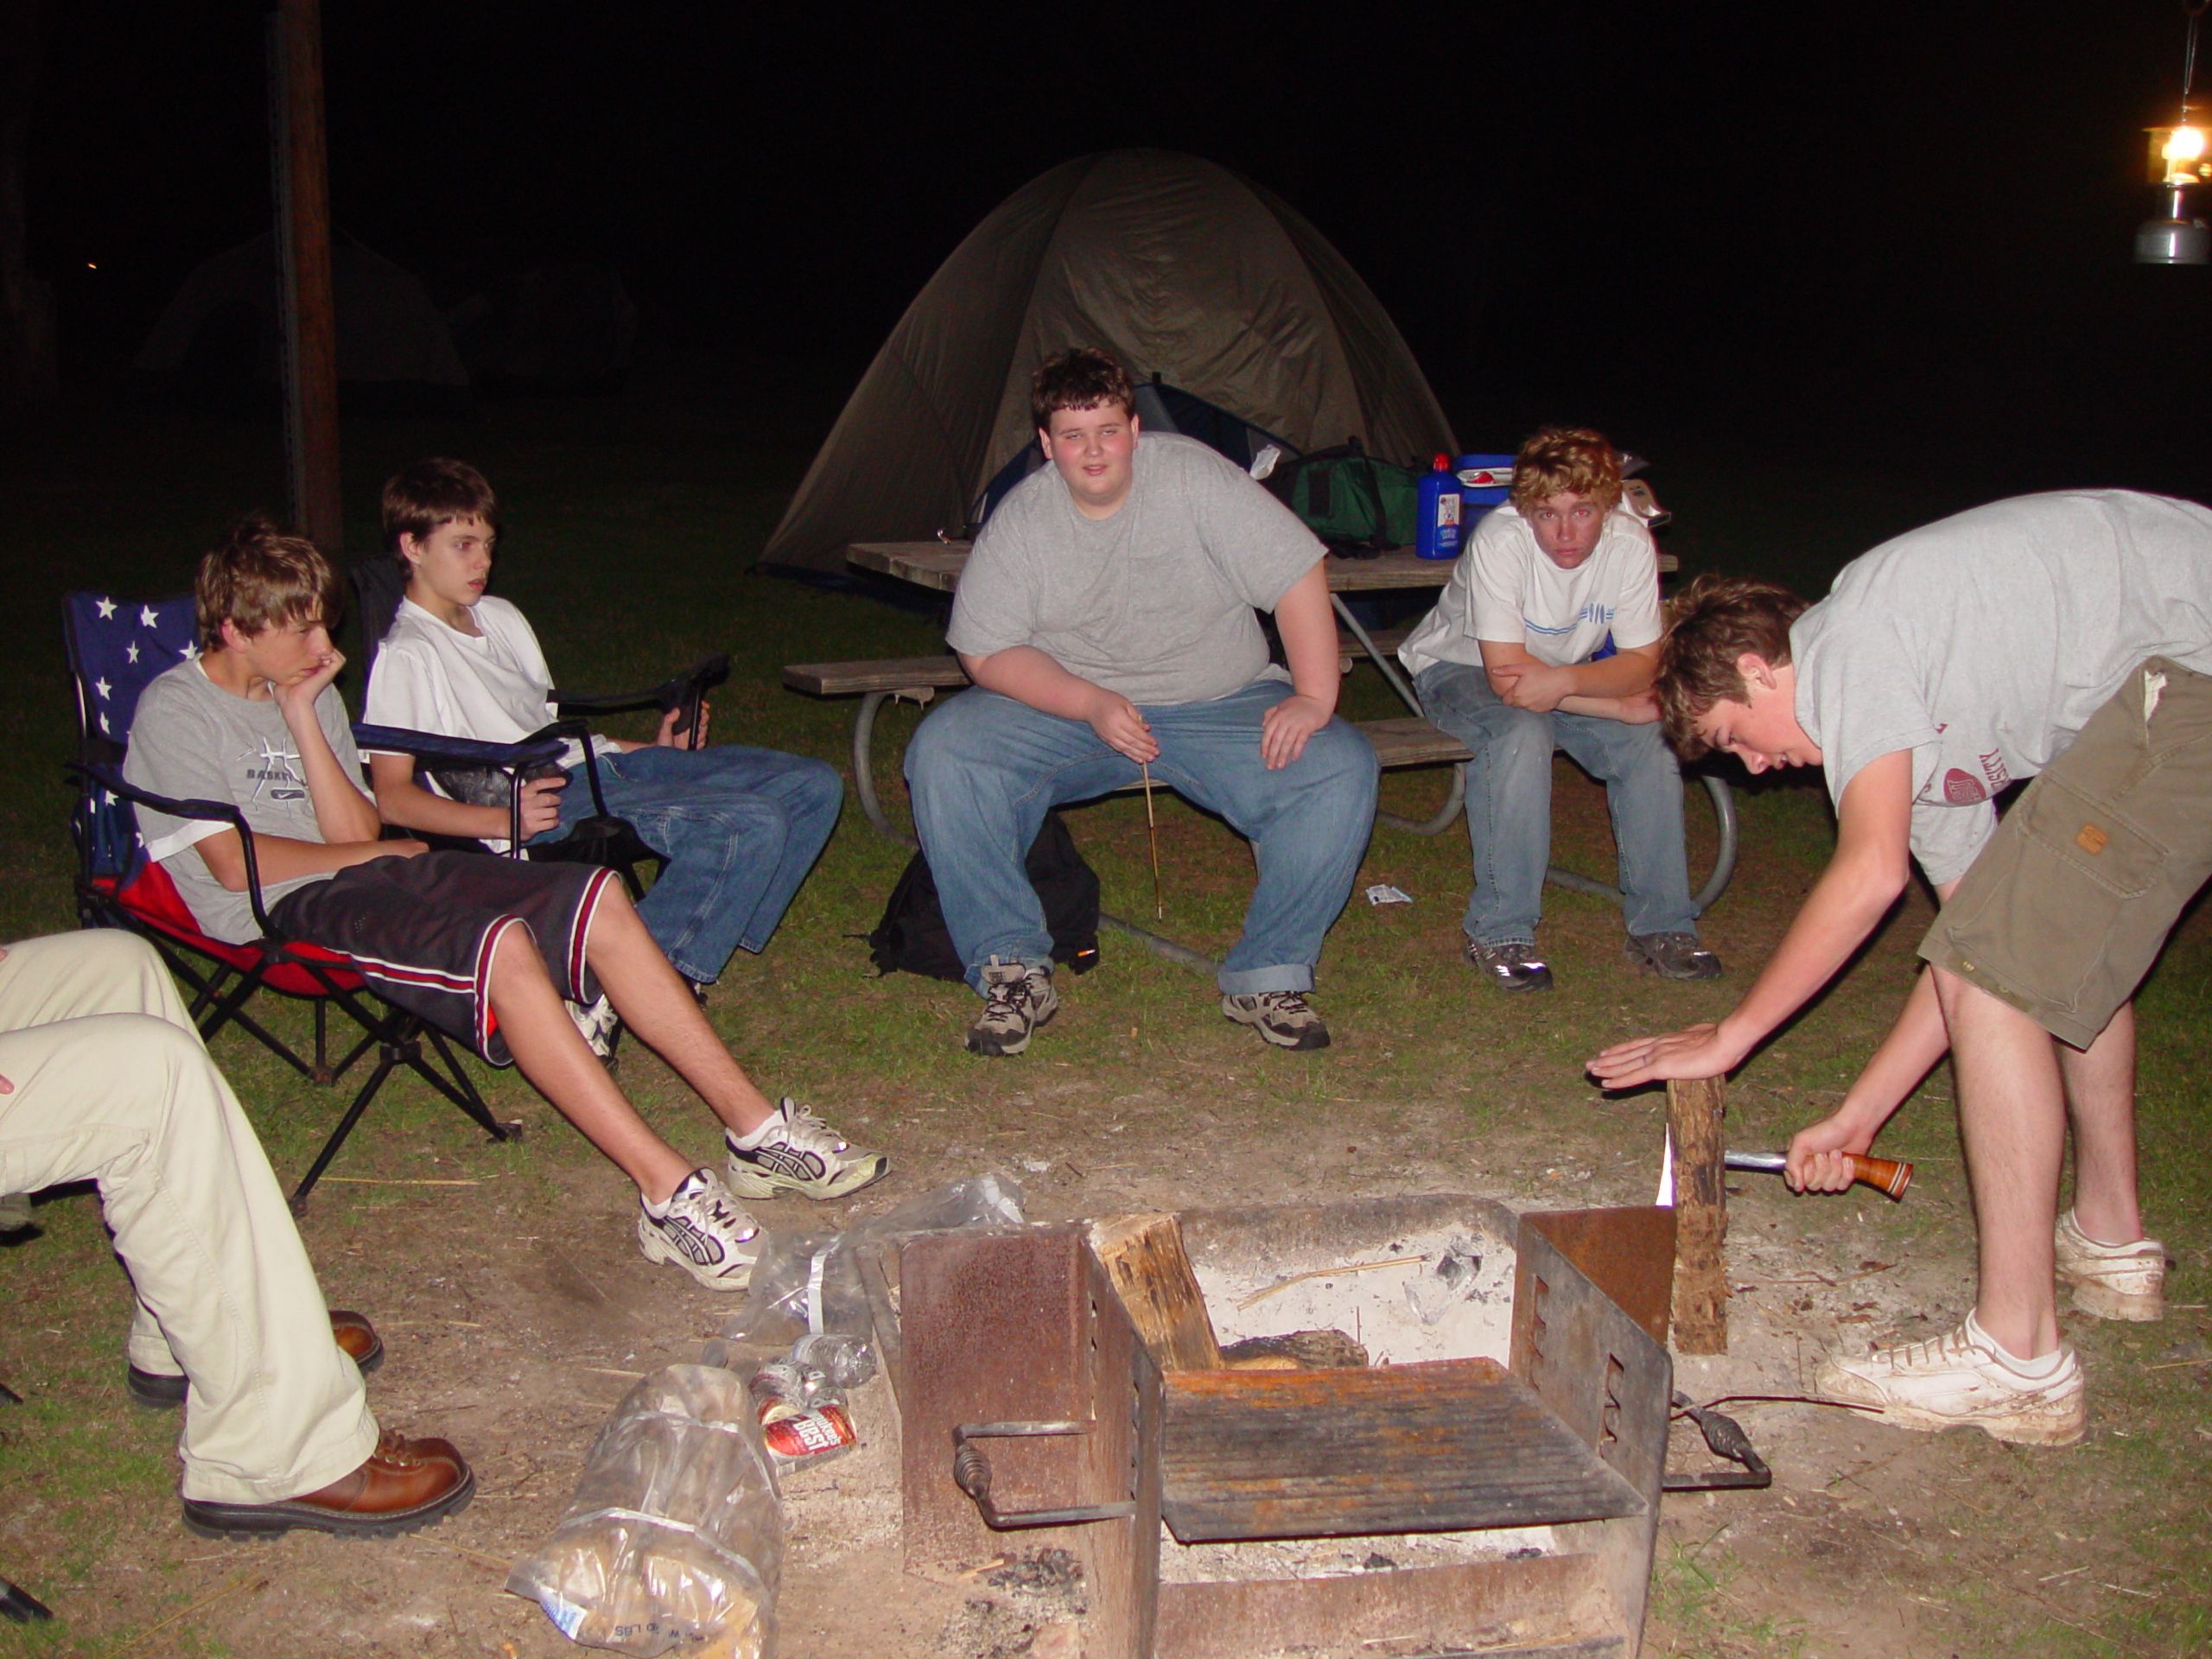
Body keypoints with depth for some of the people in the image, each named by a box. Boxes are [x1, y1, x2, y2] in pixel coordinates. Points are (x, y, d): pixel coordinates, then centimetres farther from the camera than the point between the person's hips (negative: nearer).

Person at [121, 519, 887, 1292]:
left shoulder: (312, 693, 17)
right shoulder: (174, 712, -4)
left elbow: (356, 829, 5)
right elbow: (233, 863, -13)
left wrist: (301, 716, -2)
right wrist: (369, 851, -2)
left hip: (369, 873, 8)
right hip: (282, 913, -7)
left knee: (594, 898, -12)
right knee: (500, 946, -33)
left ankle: (754, 1128, -14)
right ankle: (667, 1192, -35)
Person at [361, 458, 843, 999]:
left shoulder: (499, 616, 22)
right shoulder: (406, 654, -5)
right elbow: (391, 797, -13)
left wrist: (656, 749, 18)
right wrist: (505, 820, -26)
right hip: (552, 801, -9)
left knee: (814, 786, -1)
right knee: (752, 823, -28)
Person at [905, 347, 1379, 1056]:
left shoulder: (1191, 475, -11)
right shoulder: (1019, 522, -6)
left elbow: (1296, 573, -12)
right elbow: (987, 653, -7)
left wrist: (1314, 698, -20)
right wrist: (1091, 705, -22)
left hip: (1222, 705, 0)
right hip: (1070, 706, 1)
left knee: (1341, 770, -25)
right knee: (941, 753, -24)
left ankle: (1267, 977, -11)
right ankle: (1013, 967, -15)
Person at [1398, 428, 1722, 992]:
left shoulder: (1630, 543, -21)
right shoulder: (1500, 539, -32)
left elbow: (1642, 664, -18)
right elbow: (1506, 671, -33)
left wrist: (1566, 681, -39)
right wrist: (1623, 704, -31)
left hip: (1569, 671, 4)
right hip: (1460, 667, -4)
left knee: (1652, 738, -21)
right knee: (1521, 734, -35)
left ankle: (1660, 924, -7)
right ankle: (1500, 933, -24)